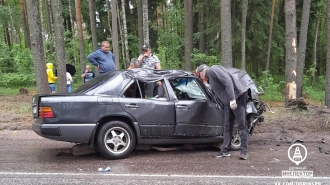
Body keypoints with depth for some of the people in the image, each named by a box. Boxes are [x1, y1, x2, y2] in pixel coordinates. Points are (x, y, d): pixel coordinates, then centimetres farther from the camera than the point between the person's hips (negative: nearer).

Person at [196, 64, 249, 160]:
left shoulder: (212, 70, -10)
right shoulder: (210, 78, 21)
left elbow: (228, 82, -22)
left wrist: (232, 99, -26)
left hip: (238, 97, -10)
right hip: (229, 102, 10)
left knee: (242, 126, -5)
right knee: (227, 127, 11)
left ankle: (244, 152, -1)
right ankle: (225, 150, 16)